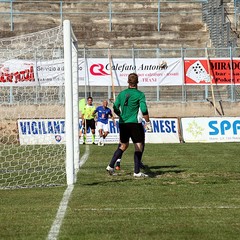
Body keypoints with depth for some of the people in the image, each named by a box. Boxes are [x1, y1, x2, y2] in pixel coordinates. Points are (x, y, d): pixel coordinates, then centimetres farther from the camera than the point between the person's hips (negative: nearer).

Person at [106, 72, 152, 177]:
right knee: (139, 147, 3)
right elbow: (144, 110, -15)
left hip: (123, 124, 5)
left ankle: (111, 166, 12)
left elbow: (115, 108, 9)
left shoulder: (122, 94, 7)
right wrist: (148, 122, -6)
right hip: (135, 124, -5)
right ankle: (137, 172, -3)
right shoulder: (140, 94, -7)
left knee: (123, 146, 20)